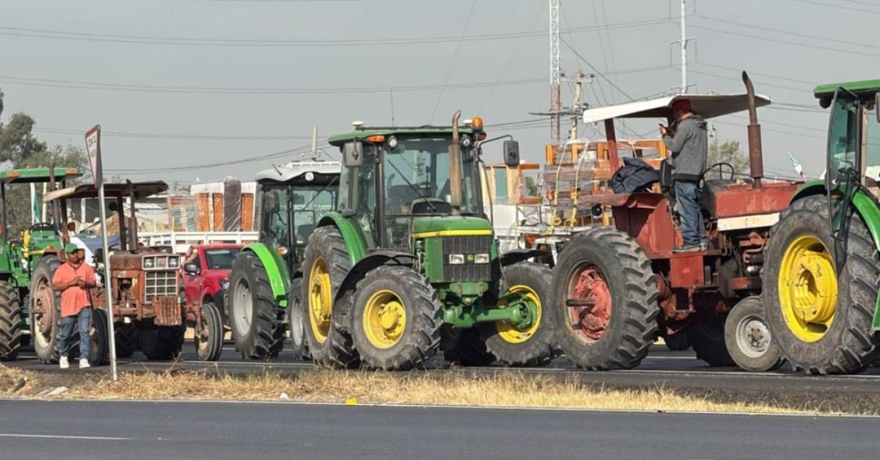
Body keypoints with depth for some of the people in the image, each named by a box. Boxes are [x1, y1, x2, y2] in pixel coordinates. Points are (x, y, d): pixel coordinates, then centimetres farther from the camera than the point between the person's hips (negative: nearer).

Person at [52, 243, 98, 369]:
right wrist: (71, 283, -16)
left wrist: (86, 284, -11)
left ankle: (84, 359, -10)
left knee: (84, 332, -9)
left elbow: (94, 282, 11)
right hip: (68, 306, -1)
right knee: (66, 334, 9)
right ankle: (63, 356, 31)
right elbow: (55, 286, -6)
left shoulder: (86, 268, 9)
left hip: (84, 305, 1)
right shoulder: (61, 270, 2)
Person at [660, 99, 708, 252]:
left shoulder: (685, 125, -13)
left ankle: (690, 242, -9)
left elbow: (674, 147, -13)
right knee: (695, 208, 13)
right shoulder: (700, 125, 16)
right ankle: (699, 239, 14)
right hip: (696, 173, 9)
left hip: (684, 174, -9)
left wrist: (665, 135, 2)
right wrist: (673, 135, 14)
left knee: (687, 209, -8)